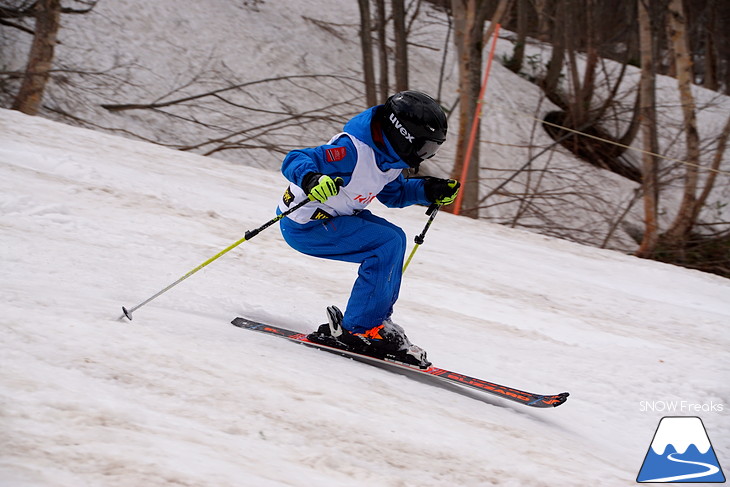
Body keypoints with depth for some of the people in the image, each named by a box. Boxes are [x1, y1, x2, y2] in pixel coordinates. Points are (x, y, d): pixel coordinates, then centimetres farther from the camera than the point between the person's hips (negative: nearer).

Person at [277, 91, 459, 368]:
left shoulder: (389, 156, 1)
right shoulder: (354, 150, -28)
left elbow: (393, 193, 21)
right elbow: (294, 161, -32)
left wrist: (429, 191, 8)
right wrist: (311, 179, -53)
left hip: (332, 217, 10)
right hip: (304, 226, -10)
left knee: (394, 239, 10)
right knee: (388, 244, -19)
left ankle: (376, 321, 12)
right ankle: (356, 330, -15)